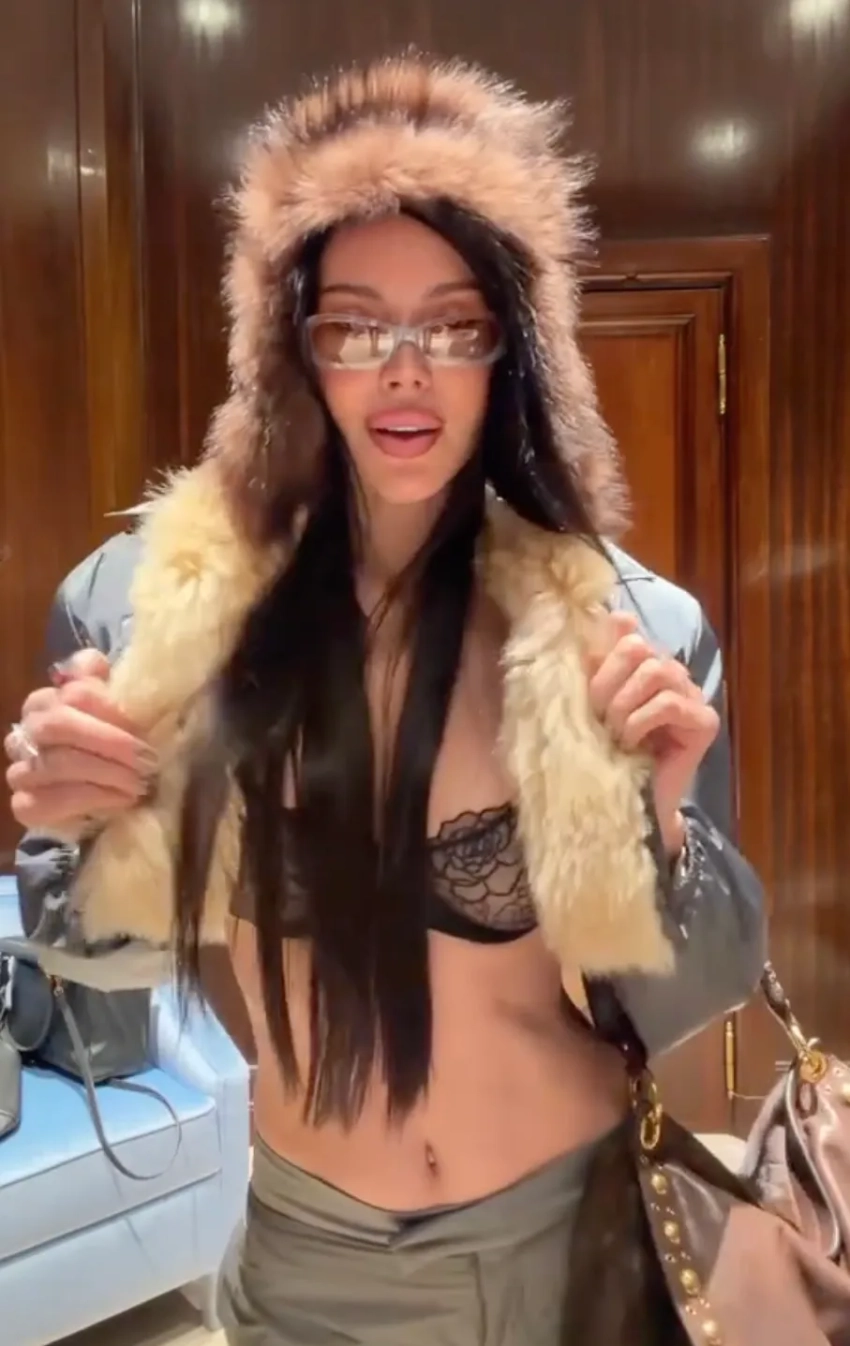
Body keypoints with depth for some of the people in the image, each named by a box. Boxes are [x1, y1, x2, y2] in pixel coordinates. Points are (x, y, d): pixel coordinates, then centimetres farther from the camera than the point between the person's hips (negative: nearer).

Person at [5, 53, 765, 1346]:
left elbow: (687, 1005, -8)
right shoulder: (141, 606, -14)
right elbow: (112, 950, -1)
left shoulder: (632, 629, -16)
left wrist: (663, 815, -26)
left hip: (577, 1226, 0)